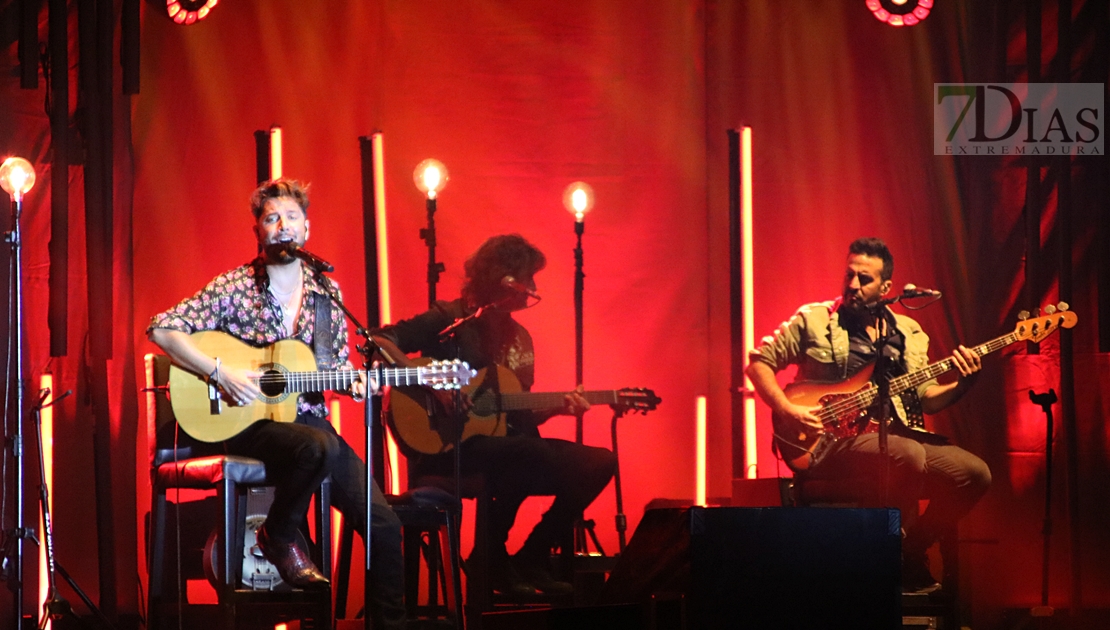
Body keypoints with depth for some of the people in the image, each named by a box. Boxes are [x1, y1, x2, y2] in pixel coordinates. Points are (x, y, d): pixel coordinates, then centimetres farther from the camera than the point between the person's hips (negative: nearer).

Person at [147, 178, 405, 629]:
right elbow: (161, 329, -9)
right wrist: (220, 372, -18)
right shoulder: (234, 288, -4)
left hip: (308, 419, 5)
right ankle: (279, 537, -11)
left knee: (382, 523, -10)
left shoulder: (326, 291, 9)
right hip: (250, 423, -4)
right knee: (319, 446, -38)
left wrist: (353, 385, -6)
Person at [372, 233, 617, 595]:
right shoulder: (451, 320, -3)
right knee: (534, 453, -36)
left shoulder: (518, 338, 18)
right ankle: (493, 562, -17)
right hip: (449, 451, -7)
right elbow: (380, 340, -14)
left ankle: (530, 561, -3)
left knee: (599, 463, -9)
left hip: (503, 446, 7)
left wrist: (559, 407, 1)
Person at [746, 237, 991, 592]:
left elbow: (927, 399, 12)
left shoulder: (907, 333, 17)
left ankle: (910, 553, 6)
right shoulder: (814, 320, 5)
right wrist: (787, 410, -11)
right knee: (908, 457, -34)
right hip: (831, 441, -5)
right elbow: (759, 362, 4)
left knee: (974, 474, -12)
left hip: (893, 435, 6)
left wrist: (961, 385, -9)